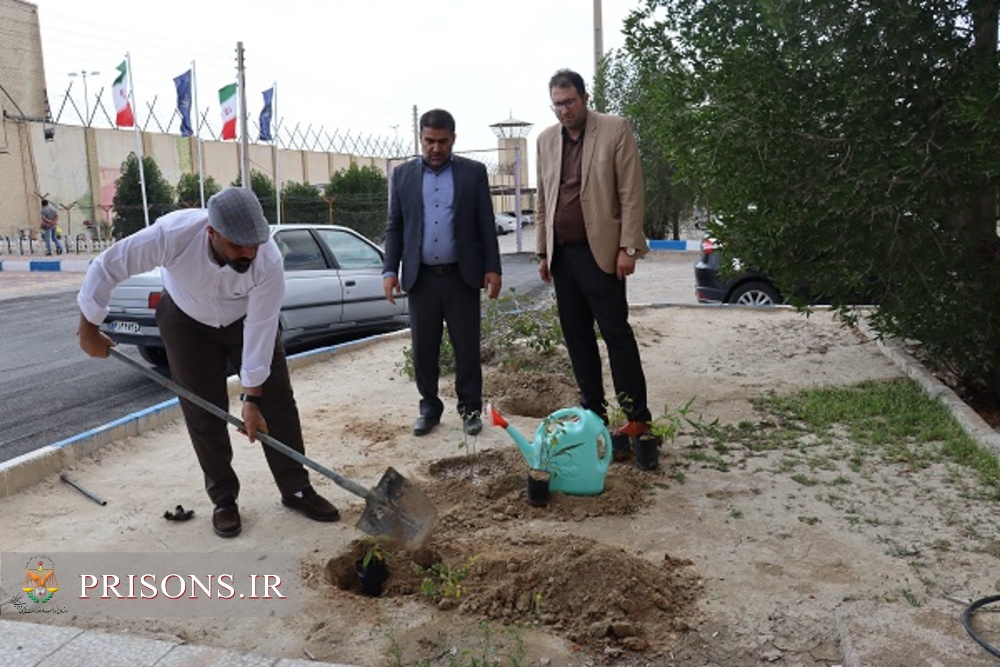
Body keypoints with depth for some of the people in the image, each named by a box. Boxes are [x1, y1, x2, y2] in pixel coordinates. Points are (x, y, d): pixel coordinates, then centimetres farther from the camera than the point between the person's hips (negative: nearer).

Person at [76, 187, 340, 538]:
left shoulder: (269, 260, -36)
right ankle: (224, 498, 14)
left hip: (246, 318, 1)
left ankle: (296, 489, 7)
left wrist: (252, 399, -24)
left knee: (277, 401, -4)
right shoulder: (172, 233, -38)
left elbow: (260, 331, -29)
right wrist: (88, 329, -15)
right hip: (186, 320, 0)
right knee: (203, 410, -1)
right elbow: (106, 267, -24)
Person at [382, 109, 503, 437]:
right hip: (421, 277, 2)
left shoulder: (474, 172, 2)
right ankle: (429, 407, 20)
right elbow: (394, 226, 8)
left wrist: (492, 268, -4)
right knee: (423, 348, 6)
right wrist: (390, 270, 0)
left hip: (461, 275, -1)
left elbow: (486, 224, 2)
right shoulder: (403, 174, 7)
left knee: (467, 347, 4)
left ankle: (470, 408, 18)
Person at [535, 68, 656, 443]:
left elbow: (631, 194, -7)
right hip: (561, 253, 6)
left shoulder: (615, 130, -3)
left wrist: (628, 247, -13)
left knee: (616, 332, -6)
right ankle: (593, 410, 19)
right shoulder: (546, 140, 12)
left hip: (599, 250, -5)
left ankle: (637, 416, 0)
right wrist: (543, 252, 12)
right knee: (576, 334, 9)